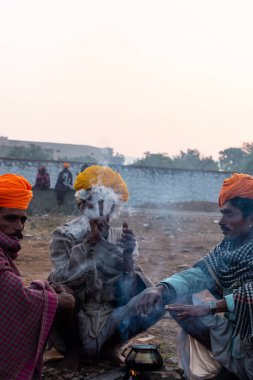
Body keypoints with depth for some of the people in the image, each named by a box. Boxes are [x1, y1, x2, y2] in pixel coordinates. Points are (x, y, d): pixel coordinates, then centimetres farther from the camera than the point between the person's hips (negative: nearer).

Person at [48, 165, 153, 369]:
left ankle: (111, 345, 7)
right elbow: (60, 279, -23)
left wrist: (128, 255, -26)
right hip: (74, 316, -2)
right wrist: (89, 243, -30)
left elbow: (131, 287, -8)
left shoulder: (121, 237, -1)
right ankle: (70, 346, -1)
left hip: (109, 316, 3)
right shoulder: (65, 235, -7)